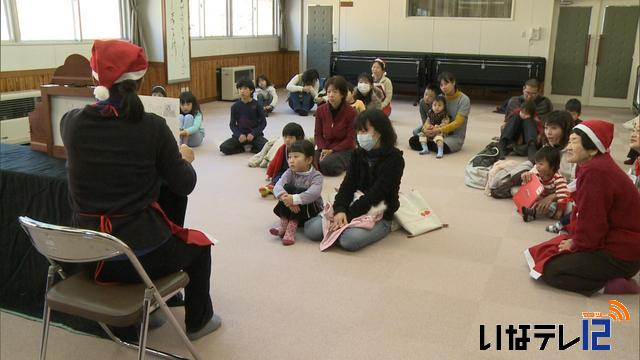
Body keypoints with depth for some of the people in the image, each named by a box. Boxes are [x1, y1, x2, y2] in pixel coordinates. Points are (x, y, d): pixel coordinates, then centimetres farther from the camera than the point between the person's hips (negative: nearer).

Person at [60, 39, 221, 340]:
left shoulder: (71, 122, -5)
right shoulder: (152, 126, -15)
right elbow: (184, 185, -5)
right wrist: (185, 158, 15)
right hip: (141, 255, -4)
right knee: (198, 243, 27)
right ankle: (198, 321, 41)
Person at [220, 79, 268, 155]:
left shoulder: (256, 105, -5)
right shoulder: (235, 106, 0)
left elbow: (263, 122, -2)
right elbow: (232, 124, 4)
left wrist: (253, 134, -15)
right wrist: (239, 135, -14)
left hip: (254, 134, -1)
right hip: (240, 135, 2)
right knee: (224, 148, -22)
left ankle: (252, 148, 0)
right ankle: (243, 147, 2)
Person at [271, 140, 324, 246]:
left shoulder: (316, 175, -15)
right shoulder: (290, 173, -4)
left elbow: (313, 193, -35)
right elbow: (277, 187, -22)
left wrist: (294, 199, -47)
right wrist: (286, 198, -43)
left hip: (311, 210, -3)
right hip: (291, 210, 3)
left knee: (300, 191, -29)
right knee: (287, 187, -21)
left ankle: (292, 227, -34)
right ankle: (284, 223, -25)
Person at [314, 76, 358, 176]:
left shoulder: (351, 112, -12)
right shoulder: (320, 110, 1)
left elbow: (350, 140, -10)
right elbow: (318, 134, 5)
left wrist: (332, 151, -18)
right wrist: (323, 149, -15)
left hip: (344, 150, -3)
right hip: (324, 148, 4)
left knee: (326, 165, -33)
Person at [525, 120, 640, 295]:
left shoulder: (594, 172, -27)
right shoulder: (596, 166, 7)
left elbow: (591, 223, -23)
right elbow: (586, 214, 12)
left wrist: (575, 244, -7)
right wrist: (574, 238, 1)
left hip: (619, 256, -10)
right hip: (613, 240, 10)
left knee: (551, 270, -13)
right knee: (555, 248, 13)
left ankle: (609, 285, -10)